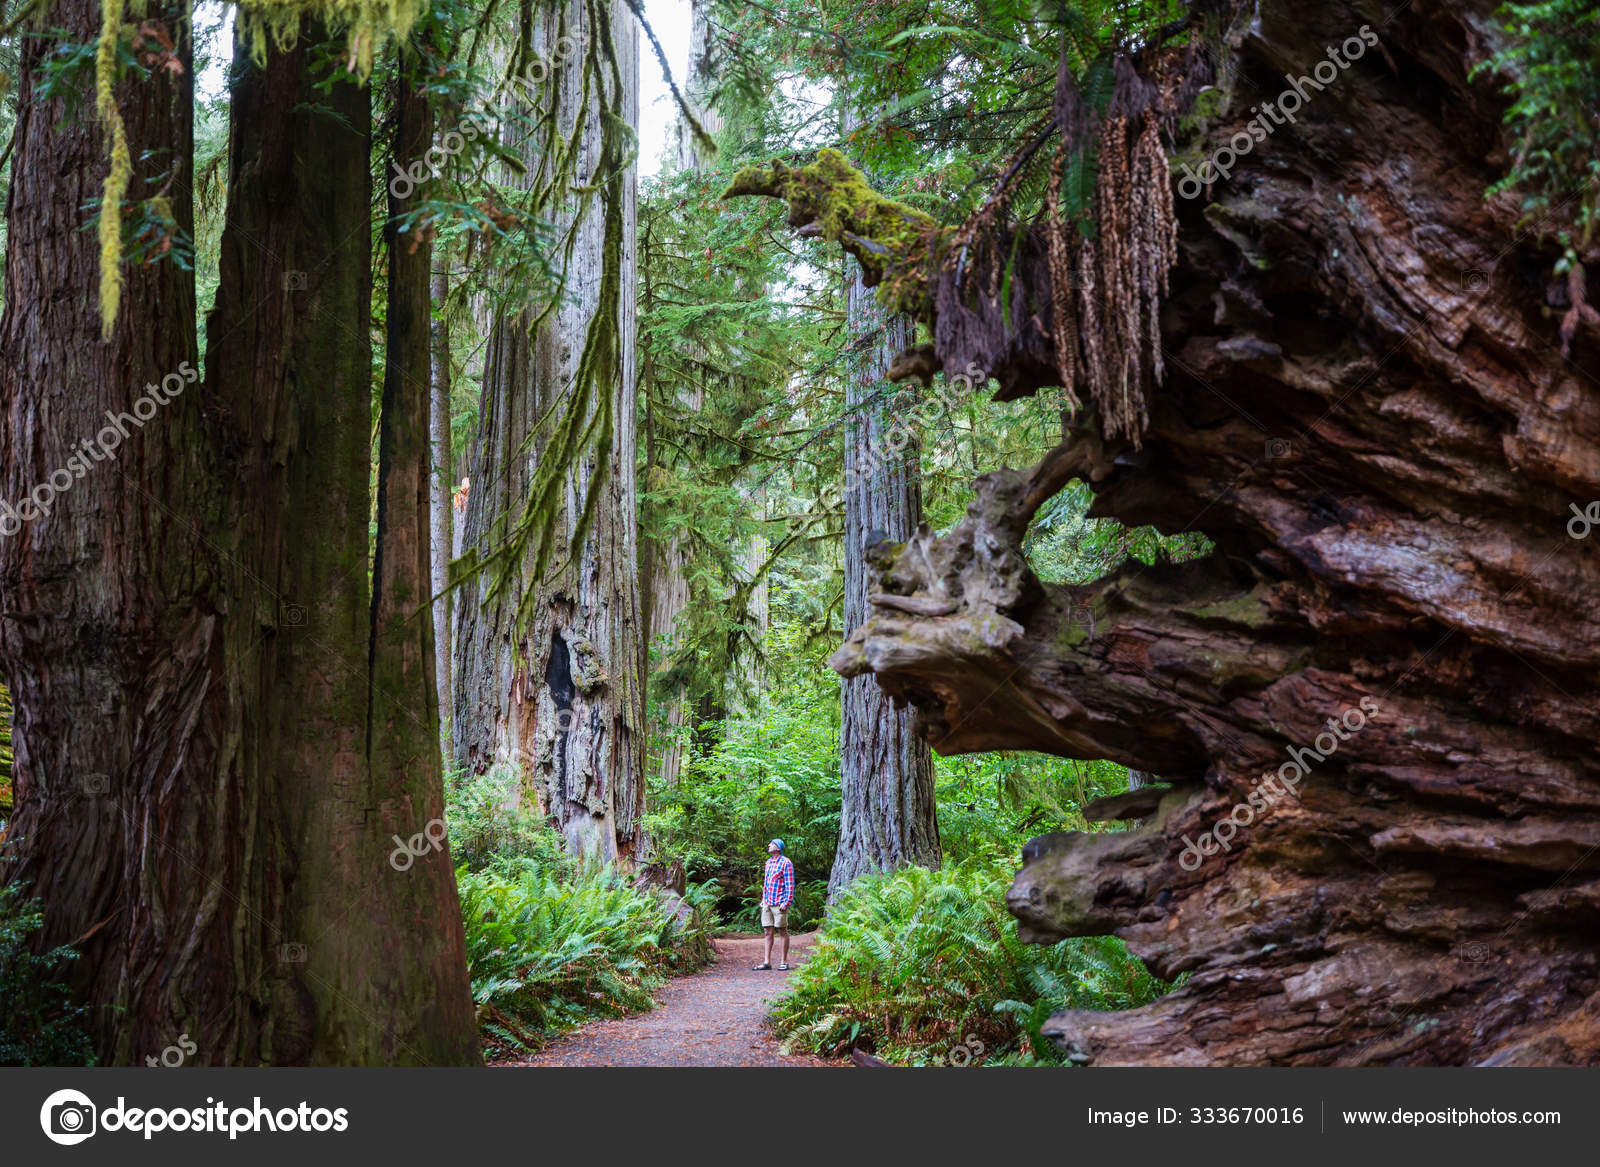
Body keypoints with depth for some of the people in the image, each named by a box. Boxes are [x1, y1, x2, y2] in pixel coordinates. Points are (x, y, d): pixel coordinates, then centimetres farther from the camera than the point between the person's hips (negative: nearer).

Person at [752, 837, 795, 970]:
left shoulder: (785, 863, -7)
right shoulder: (768, 862, 16)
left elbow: (790, 885, -11)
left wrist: (786, 903, -16)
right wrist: (763, 899, 18)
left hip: (779, 904, -7)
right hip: (767, 903, 7)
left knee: (783, 932, 0)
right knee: (768, 932, 6)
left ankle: (784, 962, 6)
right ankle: (767, 962, 9)